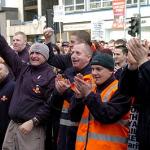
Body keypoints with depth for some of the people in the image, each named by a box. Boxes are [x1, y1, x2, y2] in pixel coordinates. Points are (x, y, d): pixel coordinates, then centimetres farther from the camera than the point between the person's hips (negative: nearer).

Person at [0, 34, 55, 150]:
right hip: (12, 125, 5)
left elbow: (50, 104, -13)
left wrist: (33, 122, -18)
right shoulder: (23, 68, 9)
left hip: (33, 128, -5)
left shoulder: (50, 76, -6)